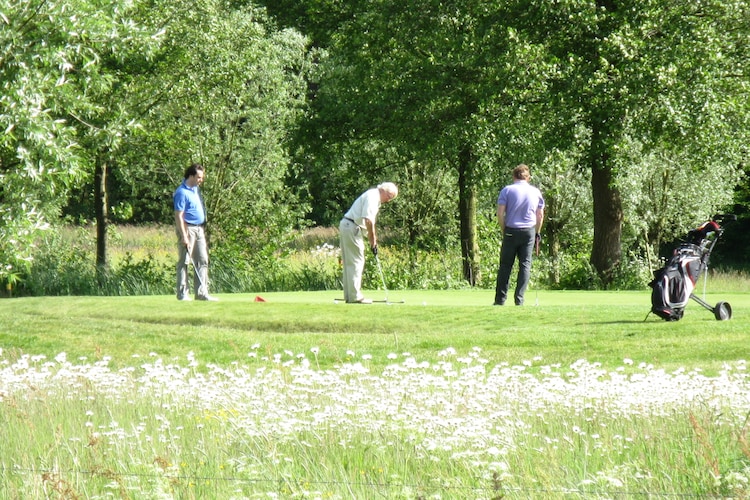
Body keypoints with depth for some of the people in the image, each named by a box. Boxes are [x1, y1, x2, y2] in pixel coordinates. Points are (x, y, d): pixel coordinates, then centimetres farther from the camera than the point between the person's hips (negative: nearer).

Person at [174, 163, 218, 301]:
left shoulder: (196, 188, 12)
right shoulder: (182, 192, -16)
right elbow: (179, 216, -19)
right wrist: (184, 236, -23)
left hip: (199, 229, 9)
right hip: (188, 229, -9)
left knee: (202, 261, 7)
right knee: (184, 261, -4)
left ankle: (201, 292, 9)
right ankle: (183, 293, -1)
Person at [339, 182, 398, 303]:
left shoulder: (375, 198, 18)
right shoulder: (372, 196, -14)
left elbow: (369, 221, 19)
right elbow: (368, 220, -21)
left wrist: (373, 240, 12)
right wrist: (373, 241, -14)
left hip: (346, 226, 10)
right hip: (351, 227, -10)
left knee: (350, 263, 10)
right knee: (356, 262, -8)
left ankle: (349, 296, 12)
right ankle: (355, 296, -8)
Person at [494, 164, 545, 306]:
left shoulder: (507, 190, -3)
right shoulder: (535, 192, 5)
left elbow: (500, 214, -8)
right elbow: (540, 216, 7)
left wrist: (504, 230, 4)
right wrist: (537, 233, 18)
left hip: (511, 231, -2)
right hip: (529, 231, 2)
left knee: (505, 266, 5)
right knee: (525, 265, 5)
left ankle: (500, 299, 4)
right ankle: (519, 298, -2)